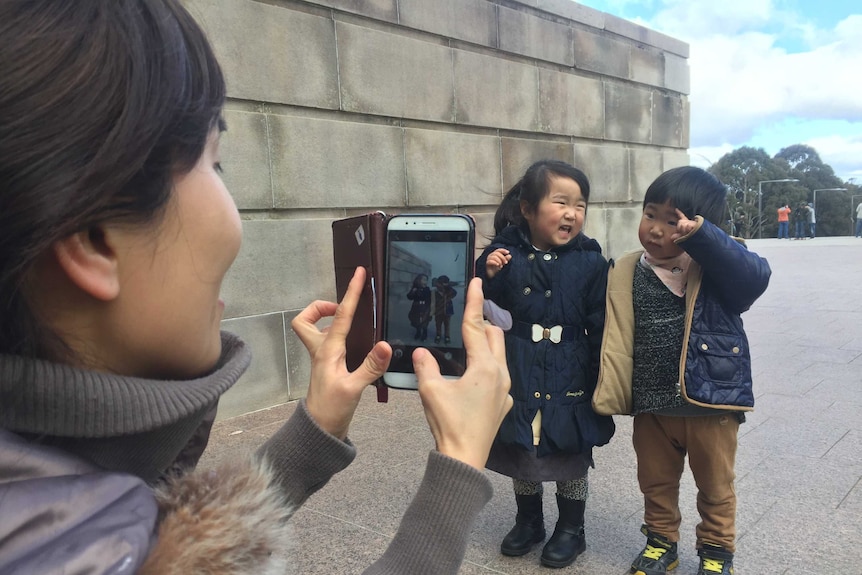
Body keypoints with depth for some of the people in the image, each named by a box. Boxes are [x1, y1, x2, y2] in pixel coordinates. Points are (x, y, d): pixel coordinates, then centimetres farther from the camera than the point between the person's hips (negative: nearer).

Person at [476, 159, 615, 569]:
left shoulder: (590, 262, -8)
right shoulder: (504, 254, -6)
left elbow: (601, 329, -5)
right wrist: (488, 277, -18)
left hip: (569, 382, -1)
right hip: (519, 379, 2)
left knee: (571, 457, 14)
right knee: (519, 455, 18)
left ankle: (571, 530, 37)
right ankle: (528, 522, 41)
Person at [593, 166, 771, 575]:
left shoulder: (717, 266, -10)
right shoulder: (627, 274, -4)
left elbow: (756, 276, -32)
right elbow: (616, 341, -1)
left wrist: (701, 237, -40)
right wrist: (610, 397, -3)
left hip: (710, 401, -2)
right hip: (651, 405, 2)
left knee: (715, 486, 20)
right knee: (655, 481, 21)